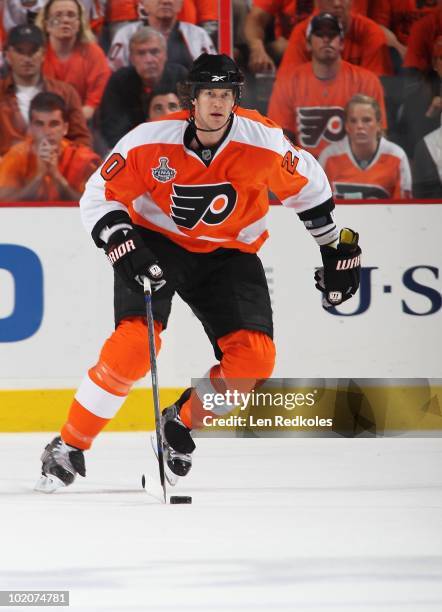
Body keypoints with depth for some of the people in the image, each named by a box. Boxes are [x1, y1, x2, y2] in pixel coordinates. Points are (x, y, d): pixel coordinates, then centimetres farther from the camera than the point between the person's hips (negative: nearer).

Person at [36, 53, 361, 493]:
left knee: (255, 360, -14)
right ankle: (69, 447, -9)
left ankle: (180, 424, 13)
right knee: (135, 345, -24)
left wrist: (336, 250, 7)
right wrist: (124, 248, -27)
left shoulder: (263, 141, -17)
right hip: (156, 243, -2)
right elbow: (100, 196, -12)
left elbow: (308, 186, 1)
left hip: (228, 253, 3)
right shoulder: (151, 141, -21)